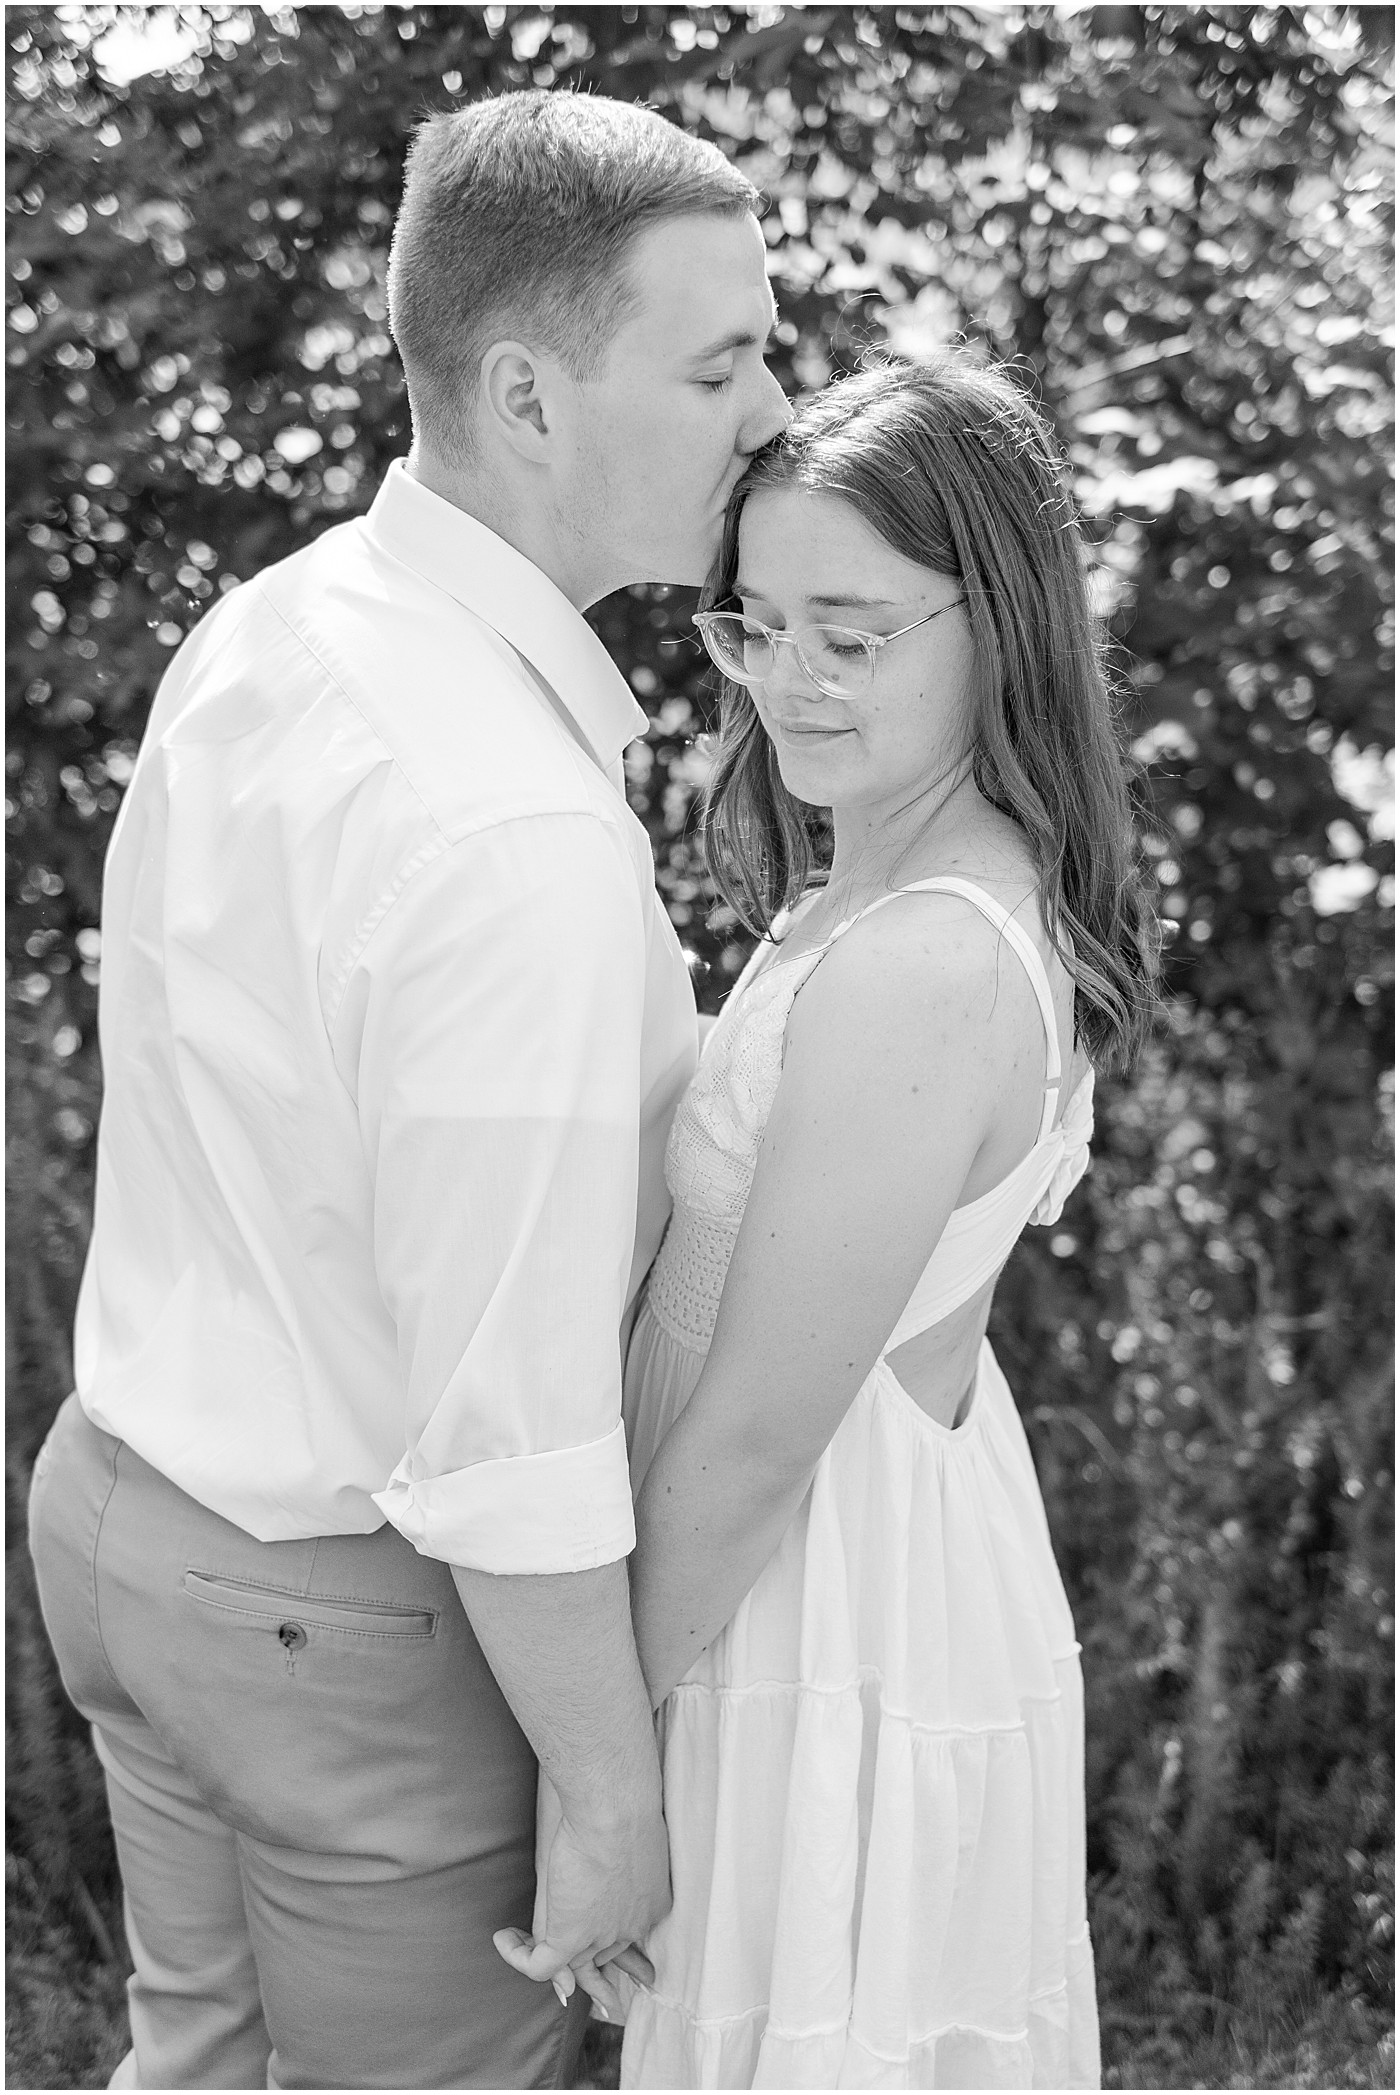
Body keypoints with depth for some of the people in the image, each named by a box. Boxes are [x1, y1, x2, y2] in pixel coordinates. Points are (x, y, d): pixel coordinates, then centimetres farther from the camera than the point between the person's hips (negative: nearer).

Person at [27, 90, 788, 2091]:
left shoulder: (260, 629, -3)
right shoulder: (522, 834, -31)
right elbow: (509, 1418, -28)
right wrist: (616, 1798, -15)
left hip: (127, 1486, 8)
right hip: (348, 1619, -8)